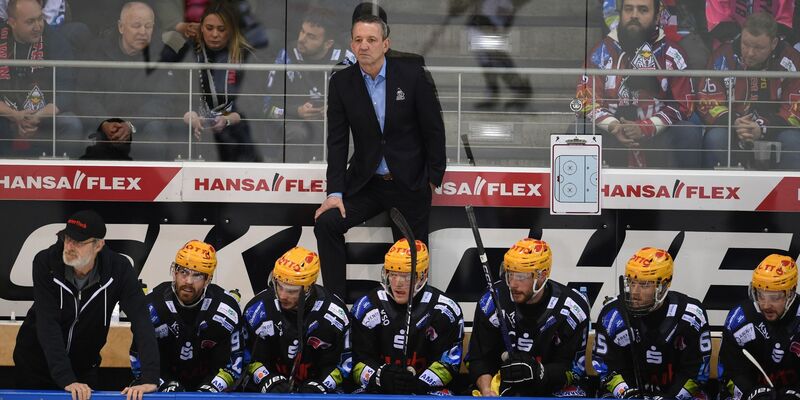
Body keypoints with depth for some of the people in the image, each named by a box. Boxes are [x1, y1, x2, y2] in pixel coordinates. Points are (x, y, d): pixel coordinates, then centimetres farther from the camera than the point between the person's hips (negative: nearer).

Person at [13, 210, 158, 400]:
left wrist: (149, 379, -40)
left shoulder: (119, 268, -20)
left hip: (84, 365, 1)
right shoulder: (46, 263, -24)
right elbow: (48, 324, -29)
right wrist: (66, 378, -40)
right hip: (36, 361, -1)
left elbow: (141, 320, -27)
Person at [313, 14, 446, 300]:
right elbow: (337, 141, -4)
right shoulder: (341, 83, -2)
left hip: (409, 183, -2)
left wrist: (433, 179, -2)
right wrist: (335, 192, -12)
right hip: (365, 182, 2)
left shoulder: (412, 75, -9)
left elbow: (434, 129, -2)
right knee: (326, 222, -18)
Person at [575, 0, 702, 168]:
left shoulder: (671, 53, 4)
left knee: (690, 133, -29)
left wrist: (645, 128, -15)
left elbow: (683, 104, 0)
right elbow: (587, 99, 2)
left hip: (658, 135, -1)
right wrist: (613, 126, -18)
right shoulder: (603, 51, 6)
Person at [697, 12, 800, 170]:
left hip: (775, 131, 0)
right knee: (715, 137, -30)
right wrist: (733, 125, -25)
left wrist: (763, 129, -24)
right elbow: (709, 102, -6)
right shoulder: (724, 57, -6)